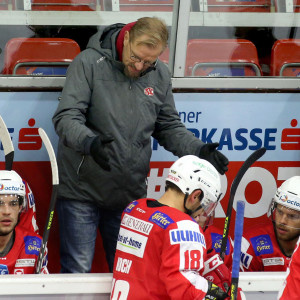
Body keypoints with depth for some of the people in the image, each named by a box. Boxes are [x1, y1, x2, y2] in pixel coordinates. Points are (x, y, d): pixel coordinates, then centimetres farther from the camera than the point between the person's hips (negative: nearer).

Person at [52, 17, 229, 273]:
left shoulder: (160, 76, 5)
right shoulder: (89, 63, -11)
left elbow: (169, 127, 12)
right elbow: (66, 118, -16)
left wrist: (200, 151, -6)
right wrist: (89, 142, -36)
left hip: (131, 194, 4)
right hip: (82, 192, -4)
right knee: (77, 271, -3)